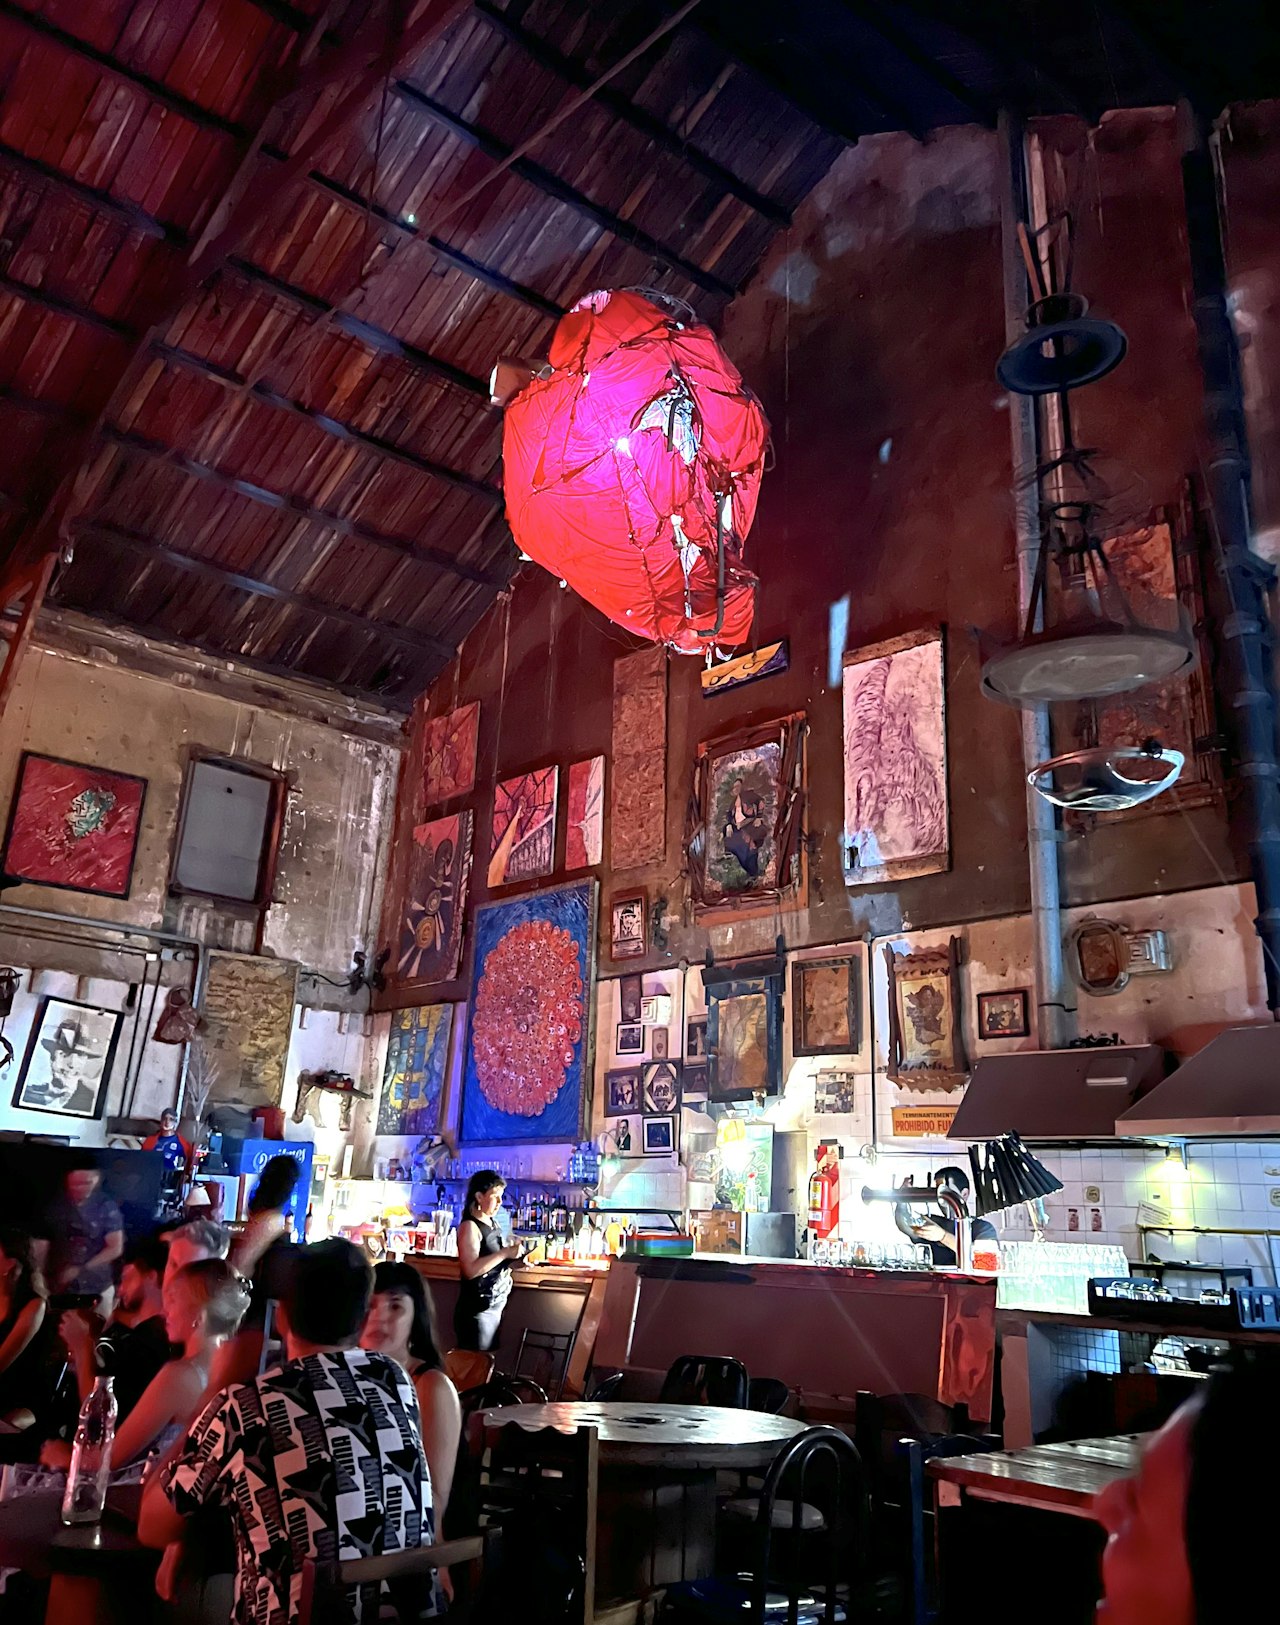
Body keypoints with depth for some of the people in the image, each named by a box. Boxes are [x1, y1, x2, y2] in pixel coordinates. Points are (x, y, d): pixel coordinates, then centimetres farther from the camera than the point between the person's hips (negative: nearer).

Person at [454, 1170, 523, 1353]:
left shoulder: (492, 1223, 10)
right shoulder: (469, 1226, -15)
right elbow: (471, 1270, -25)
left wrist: (512, 1261, 5)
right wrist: (505, 1253, -24)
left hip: (495, 1306, 8)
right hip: (477, 1309, -8)